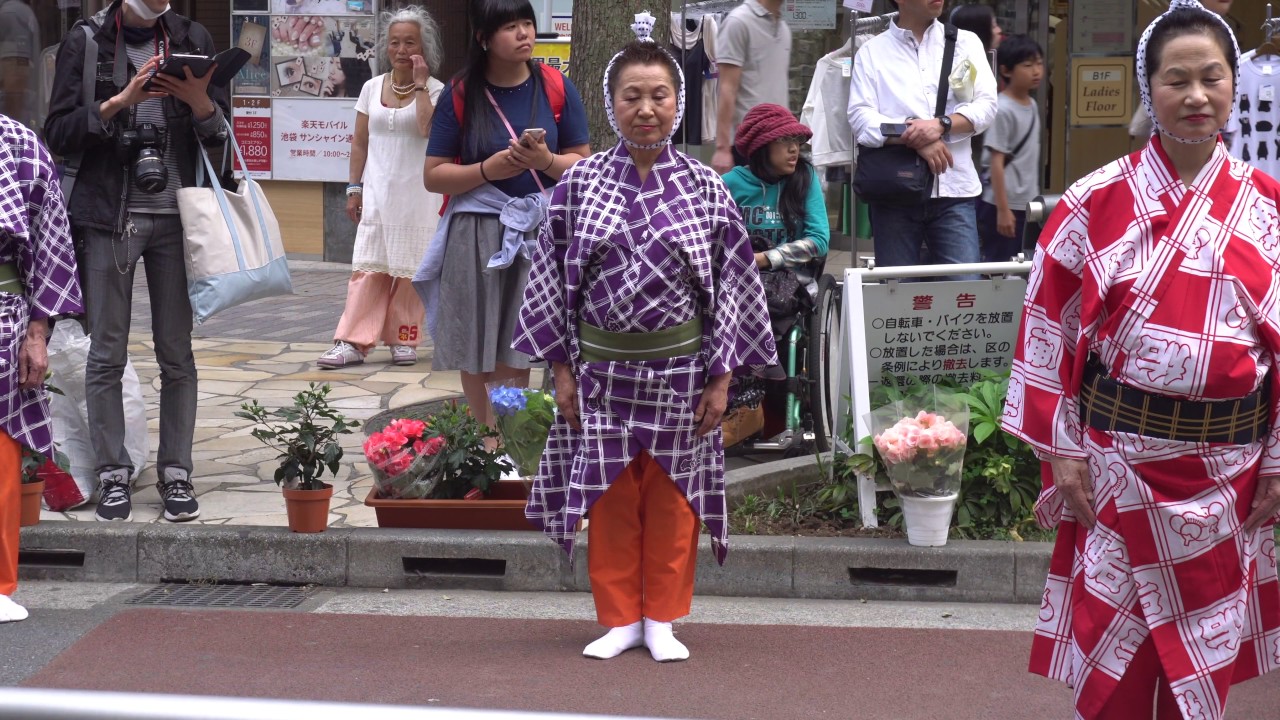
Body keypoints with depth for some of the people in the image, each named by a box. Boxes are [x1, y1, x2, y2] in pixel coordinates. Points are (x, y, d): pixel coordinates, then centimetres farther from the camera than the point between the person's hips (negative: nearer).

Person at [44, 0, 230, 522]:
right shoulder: (86, 42, 2)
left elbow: (220, 137, 9)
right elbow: (59, 133, -4)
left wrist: (198, 101, -12)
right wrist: (121, 101, -16)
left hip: (175, 217, 1)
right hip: (107, 216, -1)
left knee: (177, 355, 3)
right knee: (107, 355, 0)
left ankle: (176, 473, 9)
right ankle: (113, 474, 6)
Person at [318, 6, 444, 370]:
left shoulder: (435, 90, -2)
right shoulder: (372, 88, 9)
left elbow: (429, 128, -22)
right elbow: (360, 142, 13)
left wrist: (420, 84, -16)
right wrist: (355, 188, 8)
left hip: (417, 196, -3)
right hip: (377, 193, 3)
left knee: (409, 270, 1)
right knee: (368, 267, -3)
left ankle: (404, 340, 11)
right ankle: (353, 343, -6)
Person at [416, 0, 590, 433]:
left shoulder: (557, 89, 4)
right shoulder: (459, 96, 3)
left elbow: (584, 165, 6)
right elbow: (434, 175, 2)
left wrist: (546, 161, -14)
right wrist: (487, 170, -14)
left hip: (540, 232, 0)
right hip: (476, 236, 0)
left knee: (517, 356, -5)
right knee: (476, 354, 1)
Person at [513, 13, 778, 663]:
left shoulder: (704, 187, -3)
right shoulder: (580, 184, -2)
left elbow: (731, 280, 0)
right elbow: (554, 275, 2)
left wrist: (721, 376, -3)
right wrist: (562, 366, -1)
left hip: (679, 365, 0)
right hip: (603, 365, 0)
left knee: (670, 495, 7)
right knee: (610, 494, 7)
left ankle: (662, 618, 19)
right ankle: (620, 618, 19)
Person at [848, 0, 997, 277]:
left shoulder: (965, 42, 13)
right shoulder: (871, 53, 7)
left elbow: (986, 104, 4)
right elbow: (861, 117, -5)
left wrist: (941, 125, -15)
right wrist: (916, 139, -18)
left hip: (953, 191, 1)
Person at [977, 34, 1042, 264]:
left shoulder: (1032, 105, 9)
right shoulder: (1003, 111, -16)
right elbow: (996, 162, -17)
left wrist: (1035, 201, 17)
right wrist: (1003, 209, -19)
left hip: (1026, 204, 8)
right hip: (1004, 204, -8)